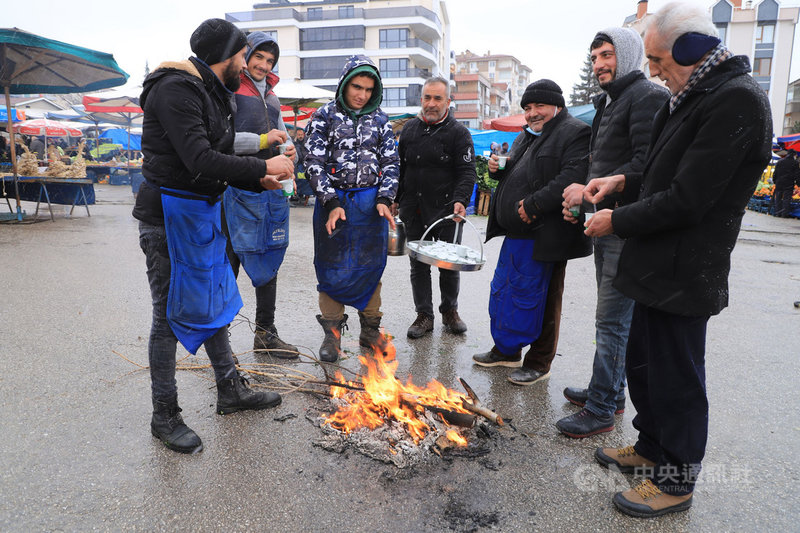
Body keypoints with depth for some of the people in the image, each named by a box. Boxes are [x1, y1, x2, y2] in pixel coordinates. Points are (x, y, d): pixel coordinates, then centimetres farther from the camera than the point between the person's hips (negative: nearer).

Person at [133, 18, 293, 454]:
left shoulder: (213, 95, 14)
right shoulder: (176, 89, -16)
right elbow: (200, 160, -26)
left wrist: (260, 182, 4)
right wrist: (263, 168, -18)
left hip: (203, 212, 10)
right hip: (170, 215, -10)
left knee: (215, 301, 15)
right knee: (171, 313, -1)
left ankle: (231, 391, 29)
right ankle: (164, 417, 14)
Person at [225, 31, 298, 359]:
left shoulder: (271, 97, 21)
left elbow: (282, 134, 29)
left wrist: (288, 149, 6)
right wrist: (262, 141, -18)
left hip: (272, 188, 8)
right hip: (239, 187, -8)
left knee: (269, 260, 12)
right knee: (229, 264, -4)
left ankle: (265, 333, 23)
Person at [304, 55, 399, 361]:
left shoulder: (379, 119, 8)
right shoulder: (325, 116, 0)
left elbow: (391, 162, 7)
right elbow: (315, 163, -4)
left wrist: (384, 200, -7)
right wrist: (331, 203, -14)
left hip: (371, 202, 2)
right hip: (333, 200, -2)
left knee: (371, 266, 8)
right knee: (332, 267, 3)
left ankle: (370, 329, 23)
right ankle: (332, 333, 16)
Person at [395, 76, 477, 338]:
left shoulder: (458, 132, -3)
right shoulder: (410, 128, 11)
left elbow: (467, 172, -9)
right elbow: (400, 167, 18)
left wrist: (460, 201, -25)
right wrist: (395, 200, 15)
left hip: (445, 209, -4)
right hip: (413, 210, 4)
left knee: (448, 263, 6)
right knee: (418, 264, 8)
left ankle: (450, 311, 26)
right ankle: (424, 315, 19)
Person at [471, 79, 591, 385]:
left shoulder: (575, 133, -8)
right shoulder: (526, 136, 20)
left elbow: (572, 178, -22)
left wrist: (534, 205, -26)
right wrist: (498, 168, 8)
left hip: (544, 237, -9)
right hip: (517, 233, 9)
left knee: (538, 299, 1)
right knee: (502, 291, 16)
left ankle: (538, 363, 18)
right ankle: (506, 351, 32)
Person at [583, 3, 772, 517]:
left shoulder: (736, 100, -20)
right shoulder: (696, 96, 12)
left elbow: (686, 200, -24)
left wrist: (618, 221, -12)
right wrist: (624, 182, 8)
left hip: (684, 274, -10)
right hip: (660, 266, 10)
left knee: (676, 377, 5)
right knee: (643, 364, 21)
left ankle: (676, 481, 24)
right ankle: (651, 449, 40)